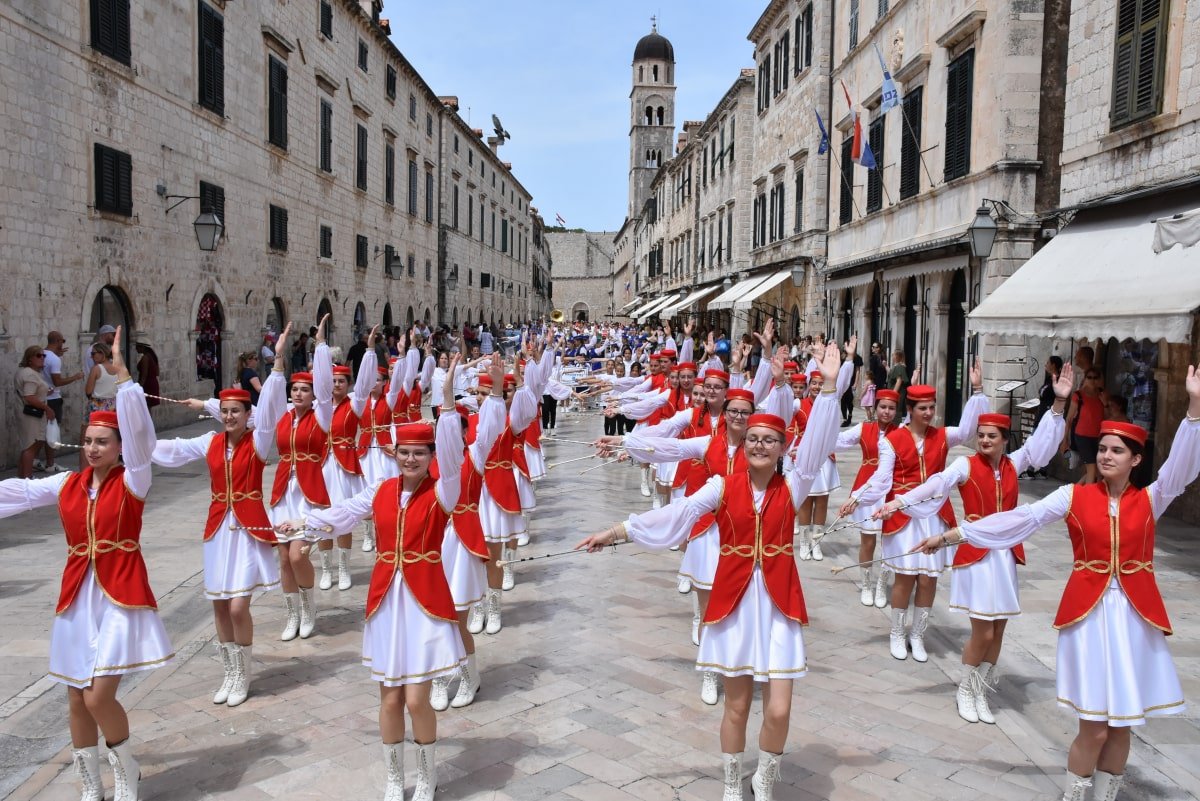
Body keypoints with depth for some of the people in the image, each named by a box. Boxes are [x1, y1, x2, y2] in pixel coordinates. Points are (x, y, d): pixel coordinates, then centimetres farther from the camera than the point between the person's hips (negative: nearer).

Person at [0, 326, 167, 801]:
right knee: (77, 701, 11)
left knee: (98, 697, -10)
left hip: (119, 596, -5)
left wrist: (121, 374, -27)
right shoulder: (67, 485, 7)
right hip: (77, 596, 6)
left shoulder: (132, 481, -7)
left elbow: (139, 433, -20)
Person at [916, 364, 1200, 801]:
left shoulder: (1150, 500, 3)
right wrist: (952, 534, -15)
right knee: (1094, 727, -1)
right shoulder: (1074, 495, -1)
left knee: (1121, 722, 11)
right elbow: (1021, 519, -7)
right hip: (1089, 612, -2)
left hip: (1134, 616, 2)